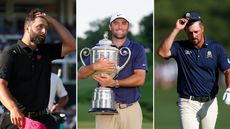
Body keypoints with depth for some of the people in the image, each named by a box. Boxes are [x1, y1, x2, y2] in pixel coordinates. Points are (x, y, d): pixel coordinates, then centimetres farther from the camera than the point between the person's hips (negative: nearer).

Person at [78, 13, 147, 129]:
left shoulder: (137, 49, 6)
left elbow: (140, 79, -5)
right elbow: (80, 74, 4)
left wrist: (115, 83, -19)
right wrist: (95, 66, -19)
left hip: (131, 108, 0)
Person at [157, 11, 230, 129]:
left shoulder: (216, 48, 1)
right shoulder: (180, 47, 0)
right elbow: (162, 52, -17)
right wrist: (176, 29, -17)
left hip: (210, 103, 2)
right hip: (188, 103, -2)